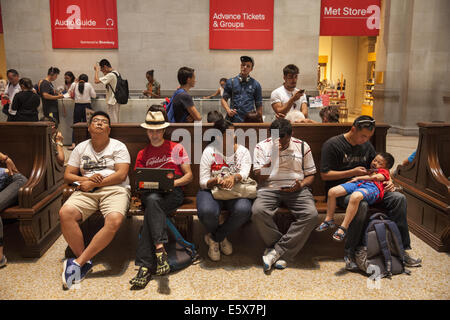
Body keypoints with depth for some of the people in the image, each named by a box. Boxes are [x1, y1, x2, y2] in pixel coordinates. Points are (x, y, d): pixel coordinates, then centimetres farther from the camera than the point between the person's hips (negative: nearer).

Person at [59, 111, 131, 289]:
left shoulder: (118, 147, 10)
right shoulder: (81, 148, 20)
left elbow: (121, 175, -3)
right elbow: (68, 175, 15)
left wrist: (93, 183, -8)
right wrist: (86, 179, -6)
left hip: (114, 190, -3)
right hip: (86, 191, 3)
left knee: (114, 221, -34)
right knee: (65, 213, -28)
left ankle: (78, 262, -24)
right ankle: (85, 262, -18)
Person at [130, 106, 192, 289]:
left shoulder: (176, 148, 15)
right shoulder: (143, 154, 25)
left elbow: (189, 176, 9)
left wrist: (173, 182, -10)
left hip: (174, 192, -2)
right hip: (150, 192, 2)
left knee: (151, 206, -35)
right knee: (152, 200, -36)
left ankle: (145, 266, -42)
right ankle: (160, 249, -46)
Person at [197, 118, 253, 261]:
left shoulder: (243, 151, 5)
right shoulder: (209, 151, -2)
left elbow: (244, 172, -14)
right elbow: (203, 183, -7)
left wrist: (234, 177, -37)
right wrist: (215, 182, -30)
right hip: (212, 190, -1)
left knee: (243, 209, -33)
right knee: (207, 211, -35)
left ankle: (214, 238, -3)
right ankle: (221, 238, 5)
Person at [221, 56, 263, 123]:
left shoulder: (255, 84, 11)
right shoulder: (231, 82, 11)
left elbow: (259, 106, 12)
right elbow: (224, 99, 14)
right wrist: (228, 110, -5)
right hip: (233, 120, 0)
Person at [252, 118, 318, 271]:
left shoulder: (302, 147, 11)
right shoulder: (262, 147, 7)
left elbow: (310, 174, 14)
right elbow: (260, 178, -1)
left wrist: (301, 185, -8)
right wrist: (273, 157, -13)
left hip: (297, 189, 1)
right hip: (269, 188, -1)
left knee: (311, 214, -28)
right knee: (258, 211, -33)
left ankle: (276, 250, -18)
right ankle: (283, 253, -13)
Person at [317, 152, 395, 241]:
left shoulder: (384, 171, 24)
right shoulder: (369, 170, 42)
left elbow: (376, 177, 1)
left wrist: (358, 178, 3)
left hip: (372, 187, -7)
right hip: (357, 184, 7)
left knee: (355, 196, -42)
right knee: (332, 191, -13)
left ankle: (343, 228, -37)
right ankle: (329, 220, -2)